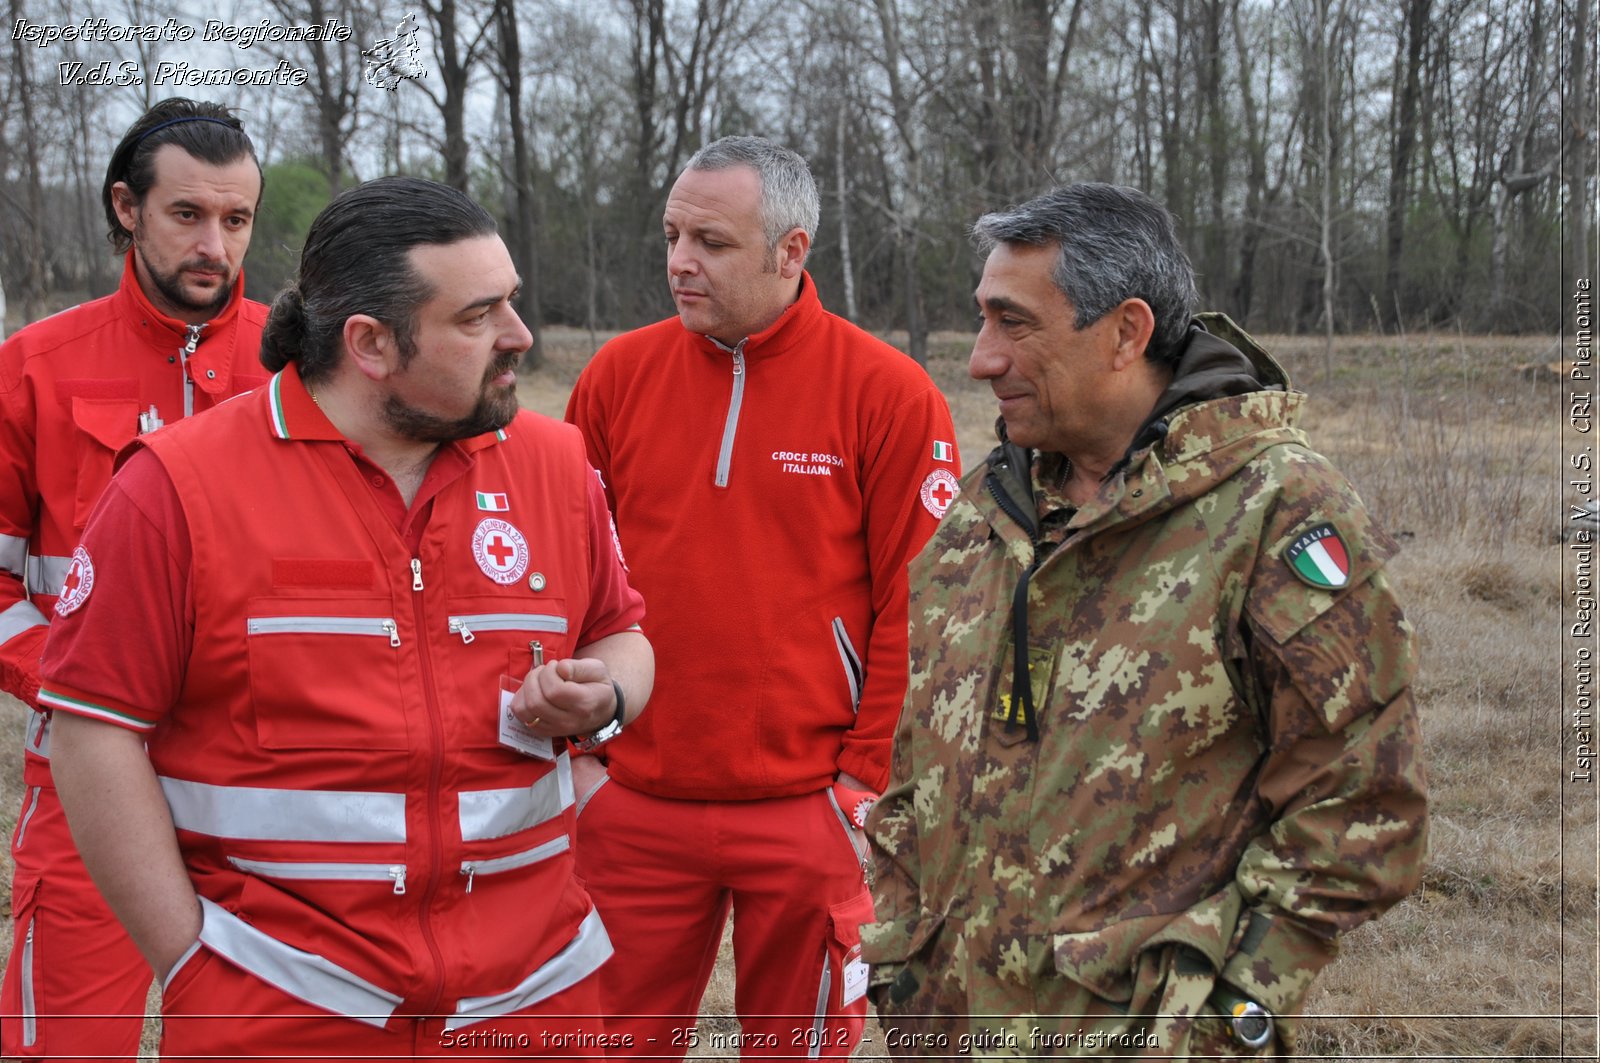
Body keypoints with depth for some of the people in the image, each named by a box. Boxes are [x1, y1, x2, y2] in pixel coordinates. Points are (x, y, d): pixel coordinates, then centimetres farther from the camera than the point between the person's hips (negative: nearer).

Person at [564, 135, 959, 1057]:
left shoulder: (887, 392, -6)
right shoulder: (619, 375, 3)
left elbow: (914, 607, -6)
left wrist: (869, 777, -7)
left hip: (809, 810, -2)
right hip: (633, 807, 3)